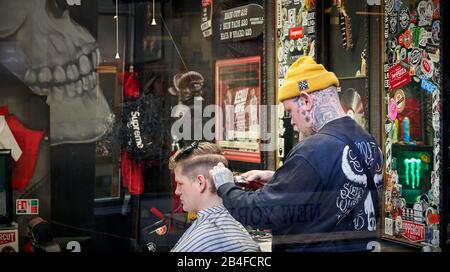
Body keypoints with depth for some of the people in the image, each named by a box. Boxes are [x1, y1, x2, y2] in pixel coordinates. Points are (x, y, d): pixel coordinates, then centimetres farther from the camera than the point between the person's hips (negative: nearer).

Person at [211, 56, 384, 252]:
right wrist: (277, 178, 11)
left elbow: (259, 212, -20)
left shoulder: (314, 152, -23)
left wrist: (225, 186, -3)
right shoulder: (369, 143, 2)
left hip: (318, 246, -8)